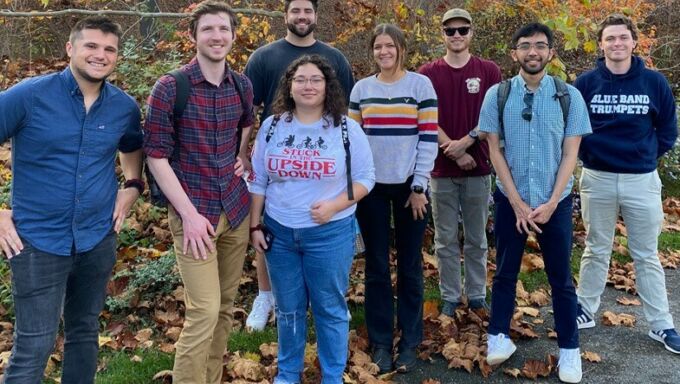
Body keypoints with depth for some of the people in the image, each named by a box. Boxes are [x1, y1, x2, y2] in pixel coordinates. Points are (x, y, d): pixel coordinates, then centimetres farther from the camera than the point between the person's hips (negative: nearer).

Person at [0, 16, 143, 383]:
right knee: (33, 346, 1)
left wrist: (132, 186, 6)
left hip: (98, 239, 4)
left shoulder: (125, 107, 2)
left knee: (85, 332, 18)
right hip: (38, 240, -4)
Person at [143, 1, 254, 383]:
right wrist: (189, 214, -16)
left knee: (226, 306, 13)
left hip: (236, 209, 5)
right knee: (204, 311, -9)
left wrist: (244, 157, 9)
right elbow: (156, 155, -10)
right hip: (195, 212, -5)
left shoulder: (243, 85, 5)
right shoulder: (169, 88, -10)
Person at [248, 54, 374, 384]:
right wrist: (255, 226, 5)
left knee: (330, 308, 8)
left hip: (330, 233, -2)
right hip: (279, 232, 3)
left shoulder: (347, 128, -5)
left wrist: (334, 206, -17)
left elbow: (365, 178, -3)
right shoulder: (272, 126, 2)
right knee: (288, 308, 15)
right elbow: (258, 181, 8)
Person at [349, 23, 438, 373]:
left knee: (409, 265, 6)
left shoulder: (421, 84, 0)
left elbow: (429, 138, -4)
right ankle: (380, 342, 17)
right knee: (377, 267, 6)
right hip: (371, 187, 2)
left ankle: (409, 342, 18)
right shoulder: (361, 88, 7)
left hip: (409, 186, -2)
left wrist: (419, 187, -9)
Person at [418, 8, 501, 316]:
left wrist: (466, 141, -14)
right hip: (442, 169, 0)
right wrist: (455, 152, -10)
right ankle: (450, 298, 19)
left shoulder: (489, 71, 3)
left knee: (477, 238, 10)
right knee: (446, 239, 7)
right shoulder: (428, 74, 2)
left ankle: (477, 296, 22)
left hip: (478, 168, 0)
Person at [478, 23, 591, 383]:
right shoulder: (497, 95, -3)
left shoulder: (569, 96, -3)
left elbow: (570, 154, -3)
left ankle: (569, 349, 21)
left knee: (561, 277, 8)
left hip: (556, 201, 0)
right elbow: (495, 151, -4)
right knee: (505, 272, 12)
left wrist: (550, 203, -11)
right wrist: (518, 203, -9)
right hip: (509, 200, 0)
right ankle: (499, 336, 26)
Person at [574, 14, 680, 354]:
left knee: (647, 256, 9)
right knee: (596, 251, 13)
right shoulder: (585, 82, -3)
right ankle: (585, 310, 26)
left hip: (642, 180, 0)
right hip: (597, 179, 0)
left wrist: (646, 156, 2)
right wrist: (589, 154, 0)